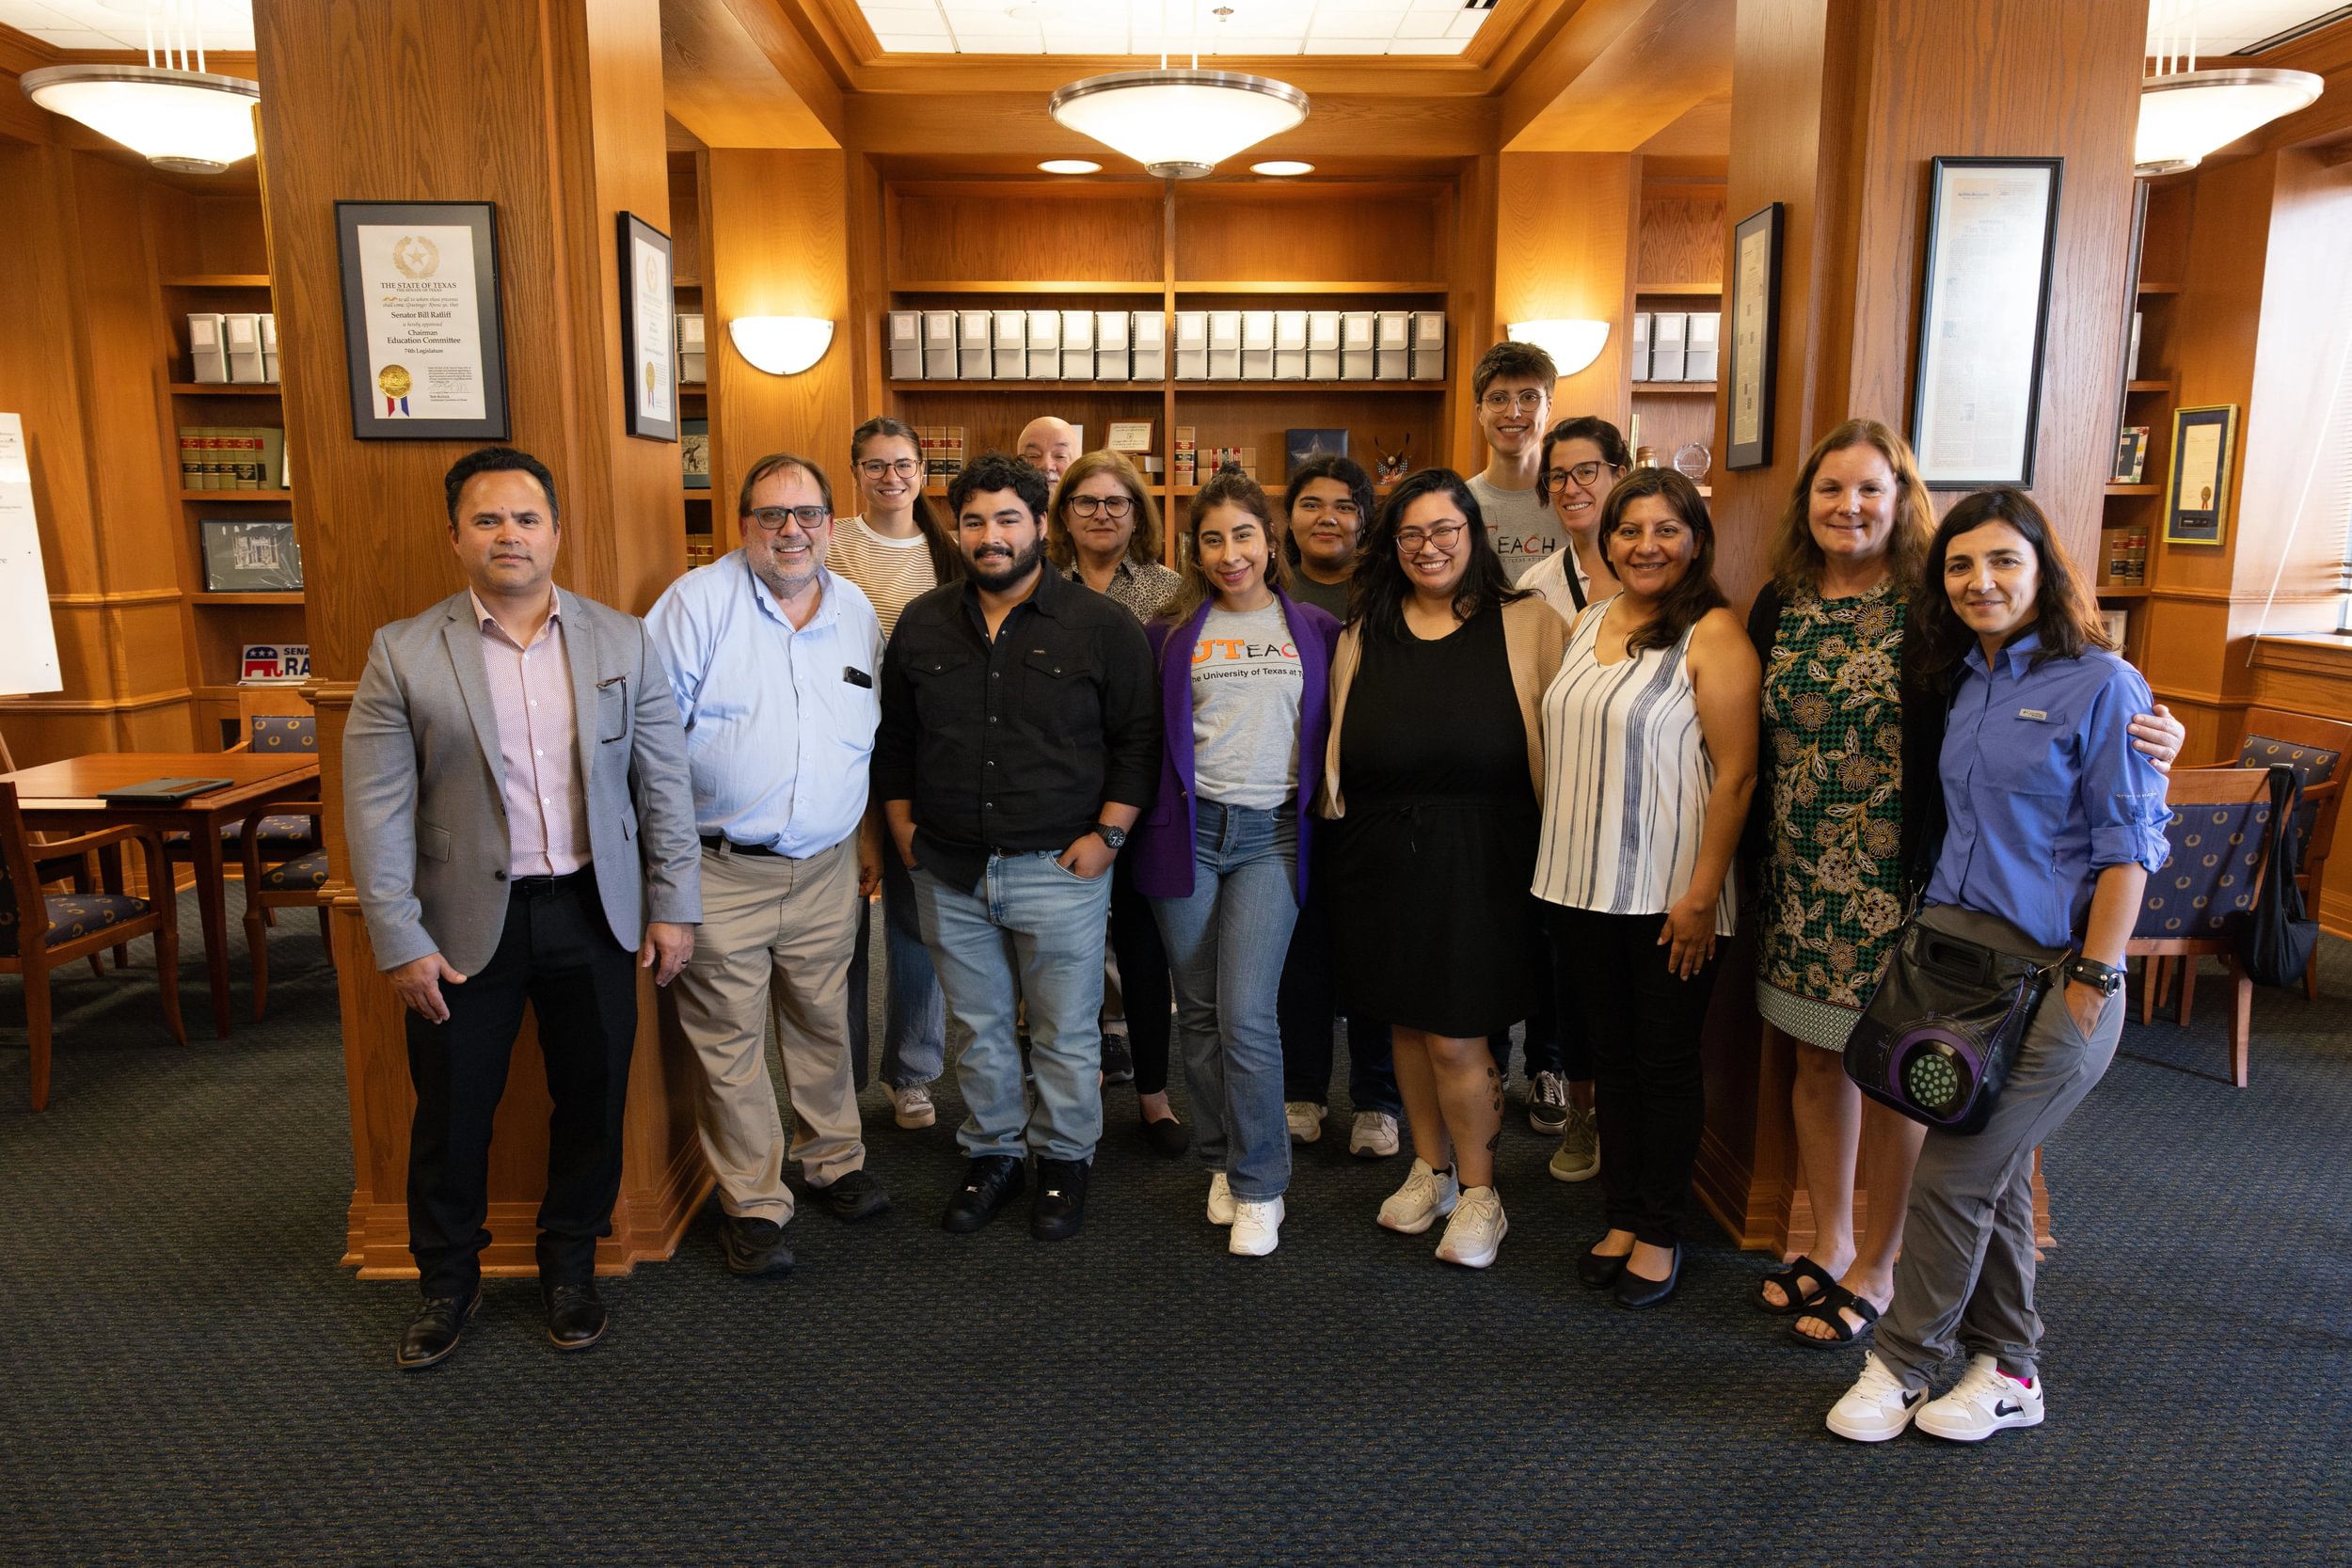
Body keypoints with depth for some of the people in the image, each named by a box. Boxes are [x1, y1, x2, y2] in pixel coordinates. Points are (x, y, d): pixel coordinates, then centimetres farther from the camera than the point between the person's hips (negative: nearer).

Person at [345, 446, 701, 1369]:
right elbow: (377, 807, -5)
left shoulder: (622, 642, 0)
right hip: (467, 920, -1)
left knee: (591, 1100, 12)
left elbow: (663, 781, 2)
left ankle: (569, 1267, 34)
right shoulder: (403, 654, -5)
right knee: (451, 1110, 11)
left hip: (594, 912, 1)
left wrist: (673, 905, -1)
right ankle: (447, 1282, 34)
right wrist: (399, 940, -8)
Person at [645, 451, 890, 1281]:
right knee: (730, 1044, 4)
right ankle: (752, 1204, 19)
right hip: (719, 871, -4)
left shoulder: (857, 612, 9)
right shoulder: (698, 601, -7)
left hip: (826, 869, 4)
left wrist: (869, 835, 18)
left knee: (824, 1024, 17)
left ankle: (834, 1159, 37)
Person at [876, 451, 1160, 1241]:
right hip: (949, 872, 3)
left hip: (1059, 870, -3)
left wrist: (1107, 835, -9)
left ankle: (1064, 1160, 27)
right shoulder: (922, 625, 7)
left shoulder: (1101, 626, -4)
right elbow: (894, 739, 14)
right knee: (979, 1028, 15)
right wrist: (905, 832, 7)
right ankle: (992, 1153, 32)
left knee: (1065, 1033, 8)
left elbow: (1138, 739, -3)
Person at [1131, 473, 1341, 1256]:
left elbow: (1333, 732, 12)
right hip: (1187, 830, 2)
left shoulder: (1314, 630, 7)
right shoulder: (1172, 631, 7)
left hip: (1271, 835, -1)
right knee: (1199, 1011, 8)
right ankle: (1223, 1160, 26)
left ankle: (1260, 1187, 7)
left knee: (1246, 1015, -8)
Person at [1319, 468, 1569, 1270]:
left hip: (1478, 853, -4)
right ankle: (1430, 1167, 33)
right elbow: (1341, 744, 15)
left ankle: (1479, 1190, 19)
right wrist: (1341, 815, 5)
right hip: (1381, 848, 4)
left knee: (1456, 1037, -2)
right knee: (1407, 1021, 13)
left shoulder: (1526, 624, -1)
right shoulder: (1364, 631, 11)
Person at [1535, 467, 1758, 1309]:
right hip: (1583, 884, 6)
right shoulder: (1587, 624, 9)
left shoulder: (1713, 634, -11)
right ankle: (1622, 1217, 29)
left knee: (1665, 1063, 7)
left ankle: (1660, 1235, 22)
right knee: (1612, 1055, 15)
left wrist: (1703, 893, -16)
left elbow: (1736, 772, -14)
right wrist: (1558, 868, 11)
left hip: (1667, 892, -6)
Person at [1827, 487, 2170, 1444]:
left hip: (2051, 969, -6)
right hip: (1950, 940, 6)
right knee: (1994, 1174, 13)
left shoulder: (2100, 685, -8)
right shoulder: (1962, 684, 11)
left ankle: (1904, 1362, 16)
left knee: (1953, 1175, -3)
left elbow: (2129, 845, -9)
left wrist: (2093, 979, -13)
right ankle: (2009, 1370, 27)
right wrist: (1929, 928, 9)